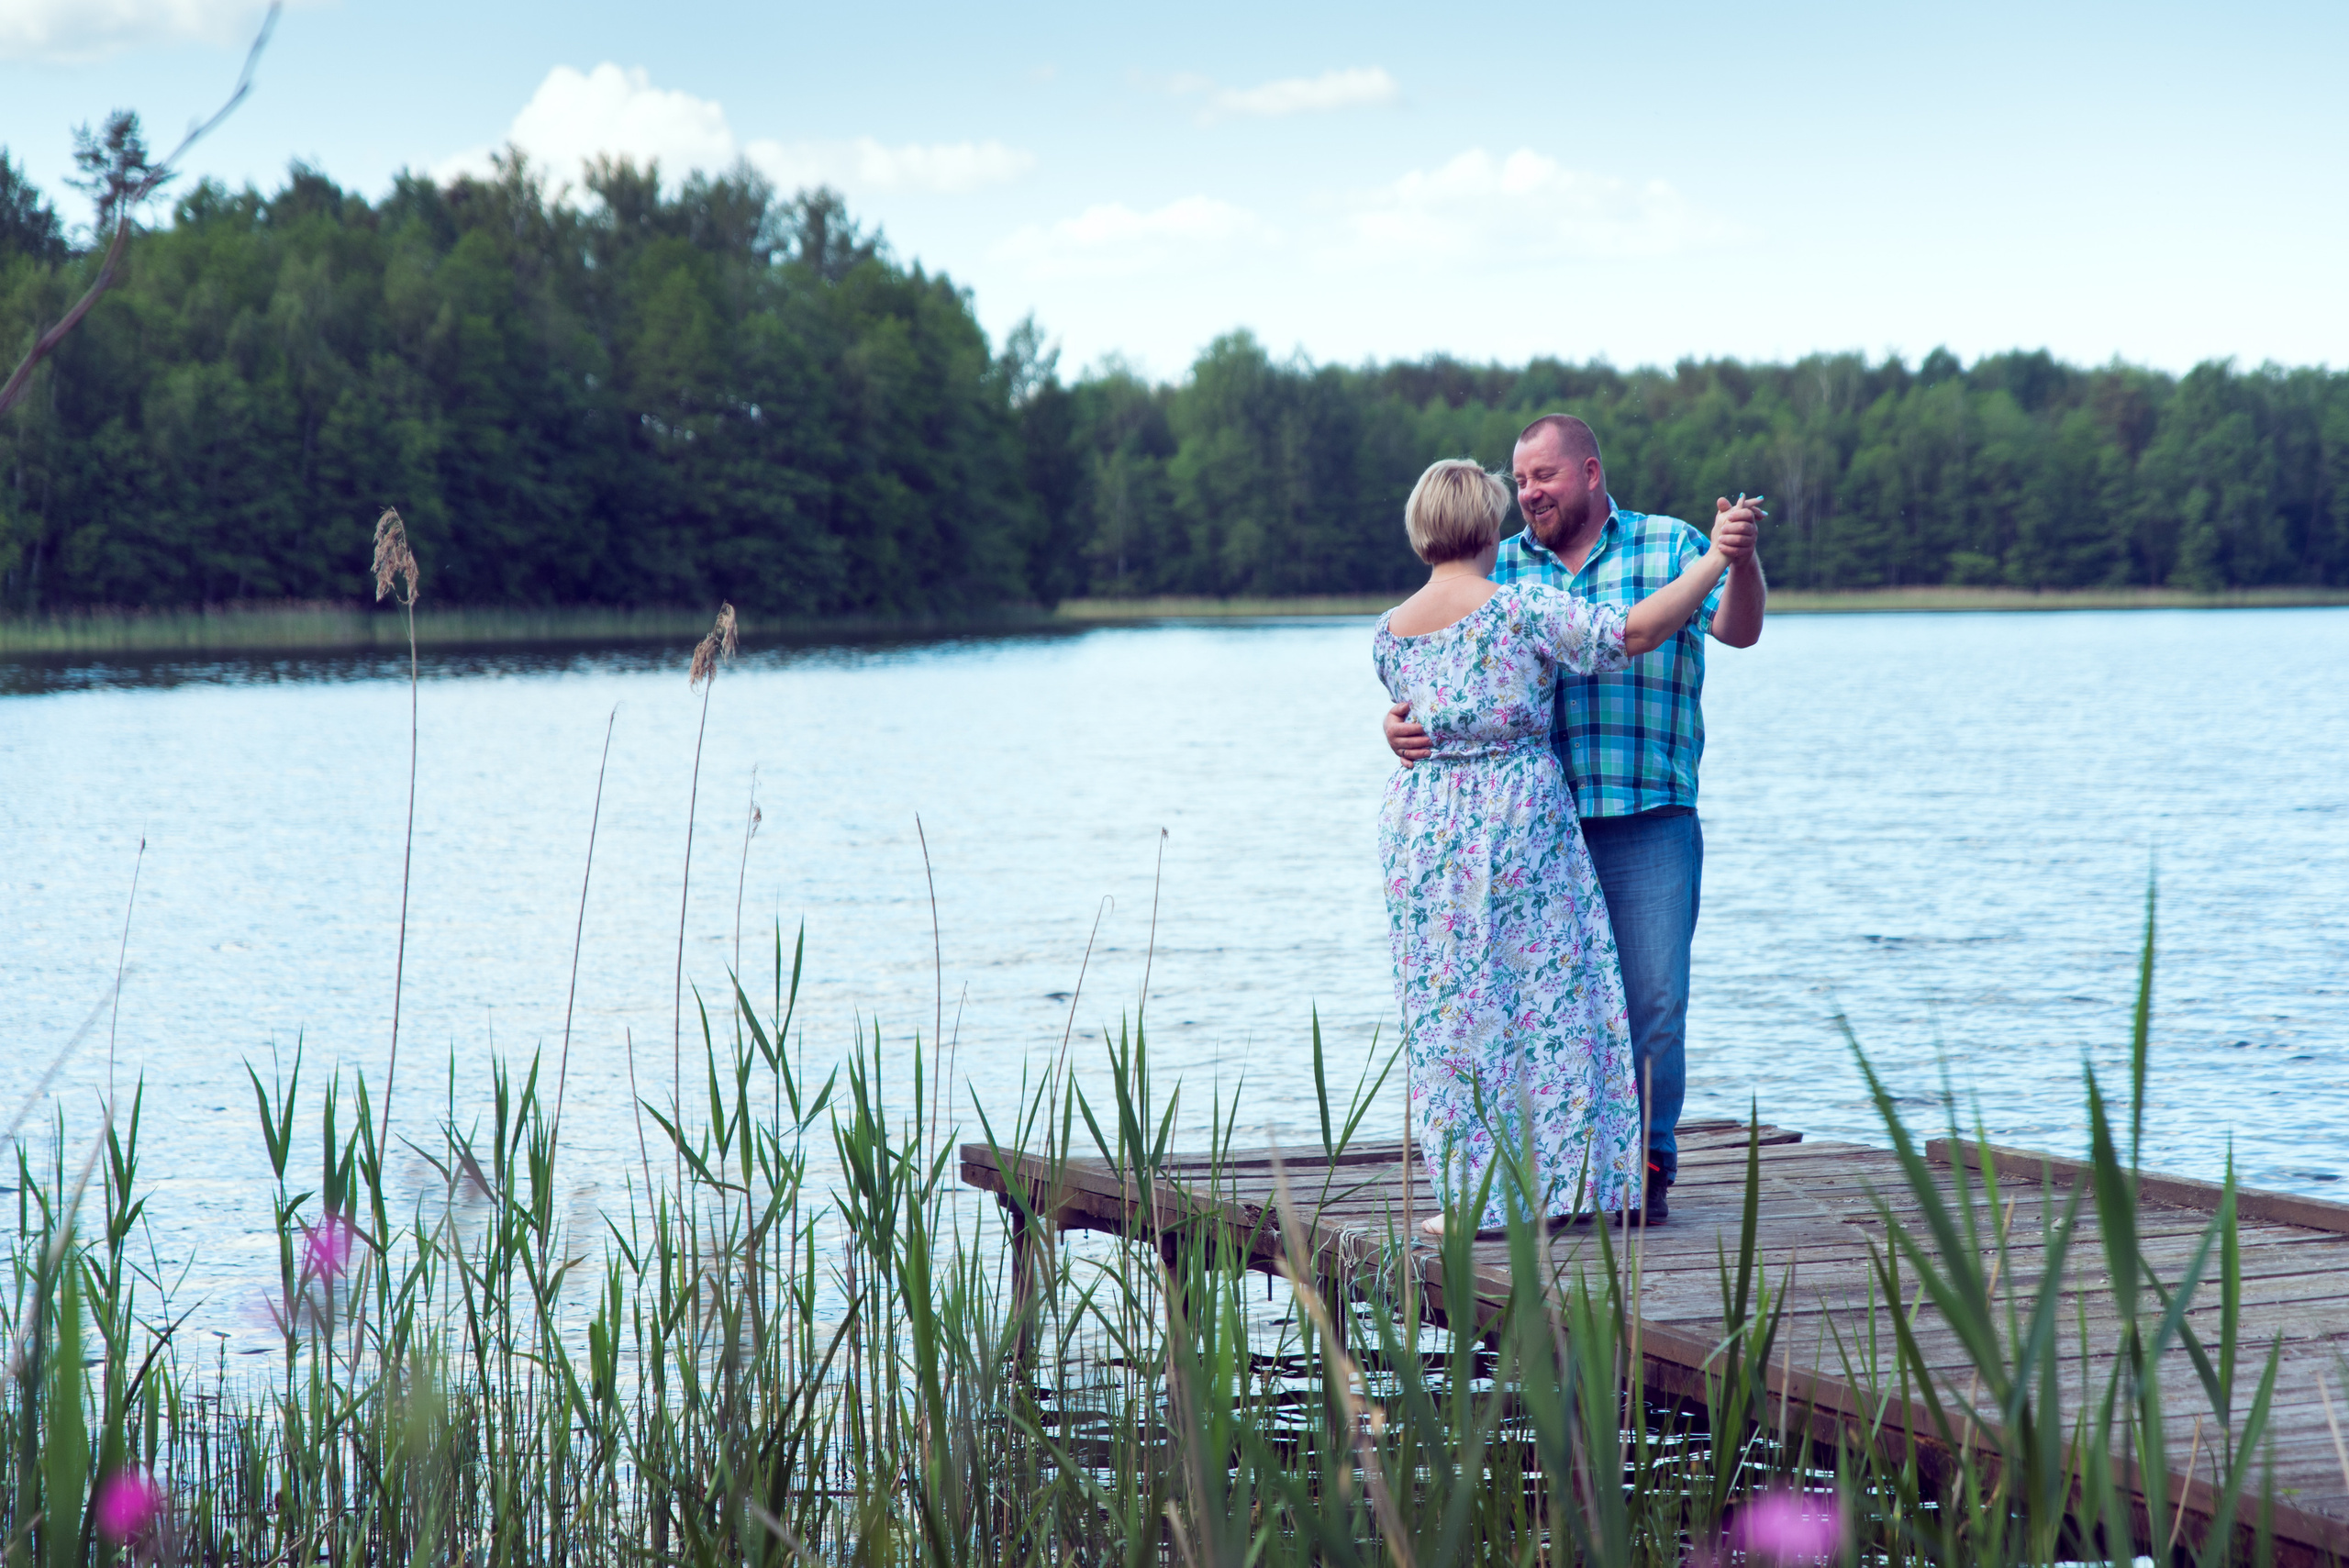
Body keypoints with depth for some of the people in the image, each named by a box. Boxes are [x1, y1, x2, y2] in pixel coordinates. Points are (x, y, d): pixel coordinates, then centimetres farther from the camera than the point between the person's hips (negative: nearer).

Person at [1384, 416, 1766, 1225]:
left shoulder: (1669, 548, 6)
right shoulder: (1500, 571, 12)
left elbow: (1739, 628, -7)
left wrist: (1739, 558, -28)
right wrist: (1398, 719, -14)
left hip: (1648, 823, -2)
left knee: (1653, 999, -5)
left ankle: (1646, 1167, 5)